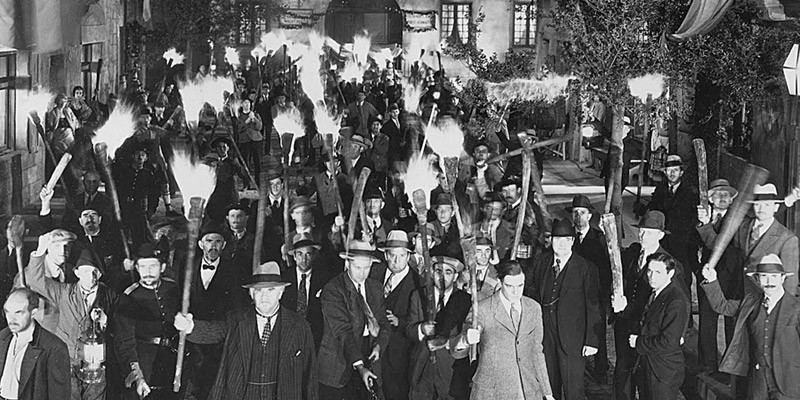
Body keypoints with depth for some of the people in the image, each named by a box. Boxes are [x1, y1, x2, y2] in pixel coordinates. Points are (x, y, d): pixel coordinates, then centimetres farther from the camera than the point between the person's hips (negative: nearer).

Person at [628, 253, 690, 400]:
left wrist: (638, 342, -15)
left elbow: (667, 344, -25)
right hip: (645, 366, 9)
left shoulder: (677, 302, -22)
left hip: (664, 373, -9)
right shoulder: (653, 293, 8)